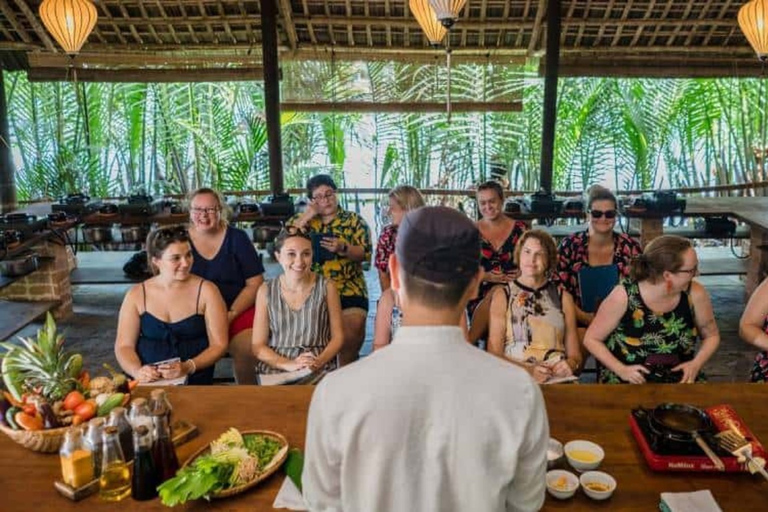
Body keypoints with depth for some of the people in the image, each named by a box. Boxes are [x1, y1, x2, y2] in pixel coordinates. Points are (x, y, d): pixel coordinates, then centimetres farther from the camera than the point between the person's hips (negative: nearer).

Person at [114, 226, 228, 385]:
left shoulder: (206, 291, -1)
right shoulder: (136, 295, 6)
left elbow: (219, 345, -1)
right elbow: (124, 346, 6)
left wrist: (188, 367, -17)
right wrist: (137, 371, -14)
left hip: (194, 382, -1)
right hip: (147, 382, 1)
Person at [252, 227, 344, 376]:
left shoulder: (326, 287, 4)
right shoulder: (266, 291, 6)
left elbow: (337, 337, 7)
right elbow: (258, 346, 5)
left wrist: (319, 361, -12)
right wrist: (289, 364, -12)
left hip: (320, 371, 0)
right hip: (274, 369, 0)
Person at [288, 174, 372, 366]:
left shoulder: (354, 220, 11)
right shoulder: (299, 219, 16)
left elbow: (365, 253, 1)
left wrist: (343, 248, -18)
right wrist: (305, 218, -3)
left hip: (349, 290, -1)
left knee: (352, 331, -26)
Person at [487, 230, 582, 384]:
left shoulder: (563, 297, 14)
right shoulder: (502, 296, 6)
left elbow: (575, 354, 15)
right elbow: (494, 353, -2)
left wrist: (570, 365, -7)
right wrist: (527, 370, -18)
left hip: (559, 379, 1)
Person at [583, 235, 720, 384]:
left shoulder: (695, 294, -9)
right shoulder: (624, 296, -17)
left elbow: (711, 335, 10)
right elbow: (591, 339, -7)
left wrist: (696, 364, -8)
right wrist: (621, 370, -18)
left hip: (679, 379, 4)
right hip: (628, 380, -3)